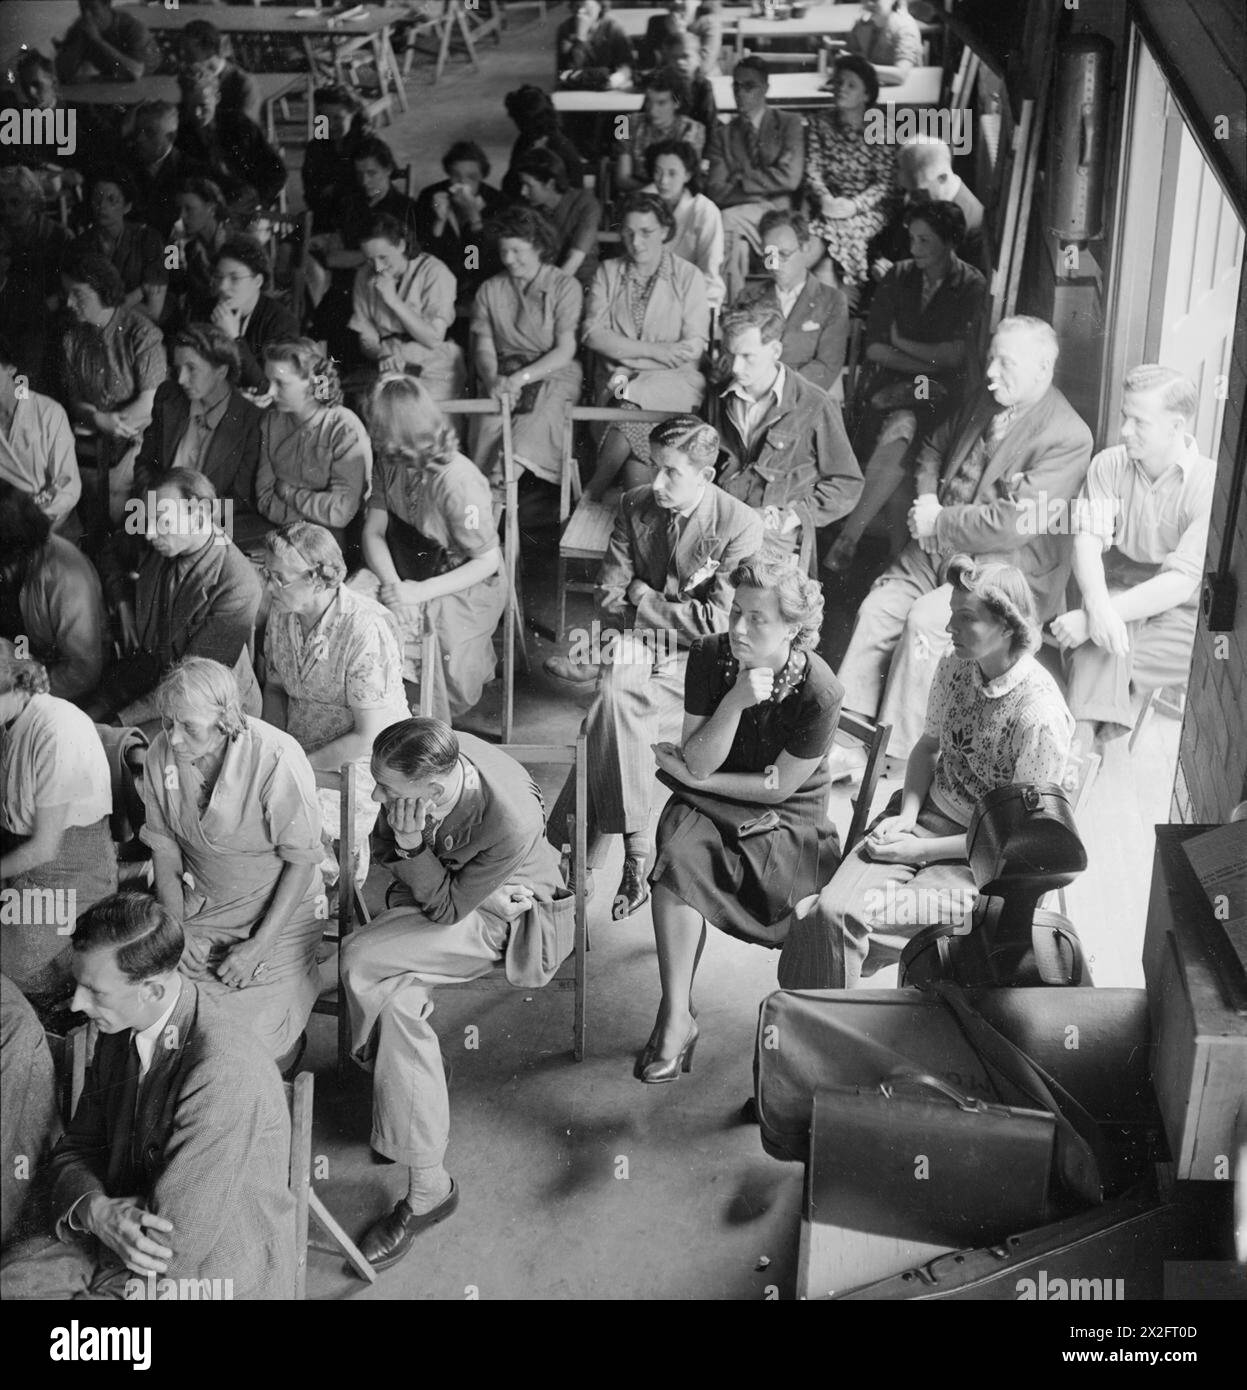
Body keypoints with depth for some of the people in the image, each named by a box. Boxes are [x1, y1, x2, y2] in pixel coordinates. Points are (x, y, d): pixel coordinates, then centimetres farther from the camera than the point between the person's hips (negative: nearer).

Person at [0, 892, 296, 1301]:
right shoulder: (120, 1033, -2)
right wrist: (96, 1211, -14)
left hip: (204, 1277, -7)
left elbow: (173, 1243, -28)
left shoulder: (224, 1074, -30)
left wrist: (95, 1212, -11)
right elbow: (75, 1150, 8)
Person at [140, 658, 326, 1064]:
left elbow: (301, 860, -15)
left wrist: (258, 946, -17)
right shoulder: (161, 754, -9)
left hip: (278, 911, -4)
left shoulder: (276, 759, -24)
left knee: (256, 1039, -17)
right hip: (202, 907, 4)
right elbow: (164, 847, 4)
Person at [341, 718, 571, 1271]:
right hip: (432, 891, 6)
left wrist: (411, 846, -35)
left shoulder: (511, 825, -37)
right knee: (397, 1000, -20)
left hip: (497, 913, -6)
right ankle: (428, 1190, -8)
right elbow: (385, 851, -1)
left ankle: (374, 1059, 7)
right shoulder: (427, 761, -21)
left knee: (360, 960, -24)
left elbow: (447, 909, -23)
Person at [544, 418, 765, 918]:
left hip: (697, 658, -4)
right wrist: (625, 645, -13)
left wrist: (642, 596, -7)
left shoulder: (740, 524, -9)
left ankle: (587, 853, -22)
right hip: (639, 648, 4)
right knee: (620, 708, -29)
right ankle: (634, 859, -24)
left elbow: (717, 621, -13)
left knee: (616, 700, -30)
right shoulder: (634, 507, 6)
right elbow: (610, 592, 5)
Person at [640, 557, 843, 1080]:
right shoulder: (709, 656, -9)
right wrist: (735, 702, -28)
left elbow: (780, 786, -11)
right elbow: (699, 762, -12)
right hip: (708, 802, 1)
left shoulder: (819, 690, -18)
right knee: (680, 855, -31)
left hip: (789, 816, -1)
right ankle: (675, 1017, -27)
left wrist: (692, 775, -7)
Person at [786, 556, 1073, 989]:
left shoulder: (1041, 715, -23)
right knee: (831, 909, -20)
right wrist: (906, 816, -4)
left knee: (839, 916, -24)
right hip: (927, 814, 6)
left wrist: (923, 850, -15)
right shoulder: (954, 665, -4)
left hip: (984, 858, -5)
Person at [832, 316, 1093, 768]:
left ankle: (890, 754, -18)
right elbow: (934, 447, 27)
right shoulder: (984, 401, 10)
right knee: (877, 608, -14)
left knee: (925, 620, -28)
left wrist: (937, 524, -14)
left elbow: (1013, 522, -22)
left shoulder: (1067, 438, -15)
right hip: (938, 549, 7)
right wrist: (927, 498, 6)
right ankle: (846, 742, -13)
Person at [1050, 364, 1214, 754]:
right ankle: (1082, 741, -37)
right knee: (1100, 638, -32)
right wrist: (1098, 607, -34)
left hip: (1181, 613, -2)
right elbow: (1087, 543, -11)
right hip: (1118, 591, 2)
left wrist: (1089, 620, -31)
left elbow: (1181, 583, -21)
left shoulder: (1210, 485, -14)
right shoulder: (1108, 465, 0)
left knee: (1099, 648, -30)